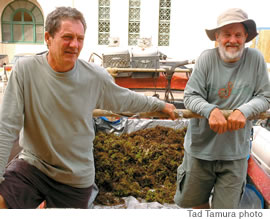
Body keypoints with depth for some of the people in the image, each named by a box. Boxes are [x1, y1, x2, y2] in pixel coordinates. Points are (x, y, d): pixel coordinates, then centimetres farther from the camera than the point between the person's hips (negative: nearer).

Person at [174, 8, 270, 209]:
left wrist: (244, 111, -21)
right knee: (193, 200, 18)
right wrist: (211, 110, -28)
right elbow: (190, 96, -8)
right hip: (200, 148, 0)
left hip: (235, 152, 0)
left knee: (225, 208, 10)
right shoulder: (207, 58, -9)